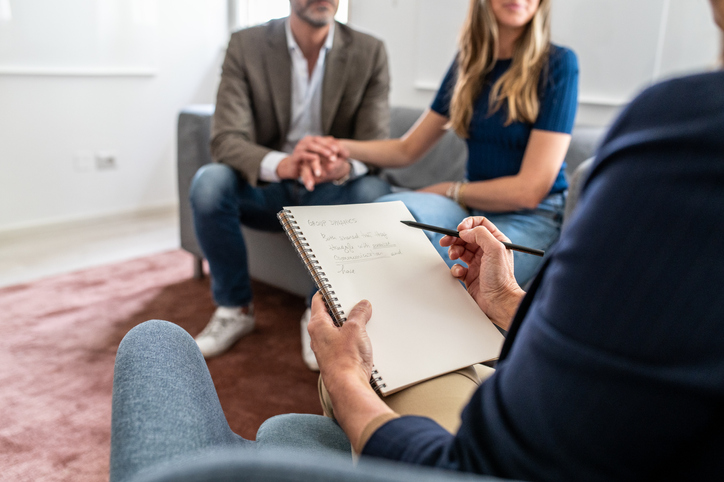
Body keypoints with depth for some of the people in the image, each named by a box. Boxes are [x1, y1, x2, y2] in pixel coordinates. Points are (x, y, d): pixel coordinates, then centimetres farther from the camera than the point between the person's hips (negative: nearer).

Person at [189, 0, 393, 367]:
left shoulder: (370, 53, -6)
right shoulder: (246, 45, -8)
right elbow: (226, 140, -18)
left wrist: (343, 167, -38)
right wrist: (283, 164, -41)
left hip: (332, 192, 0)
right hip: (266, 187, 0)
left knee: (374, 192, -31)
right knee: (208, 182, -29)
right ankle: (234, 308, -4)